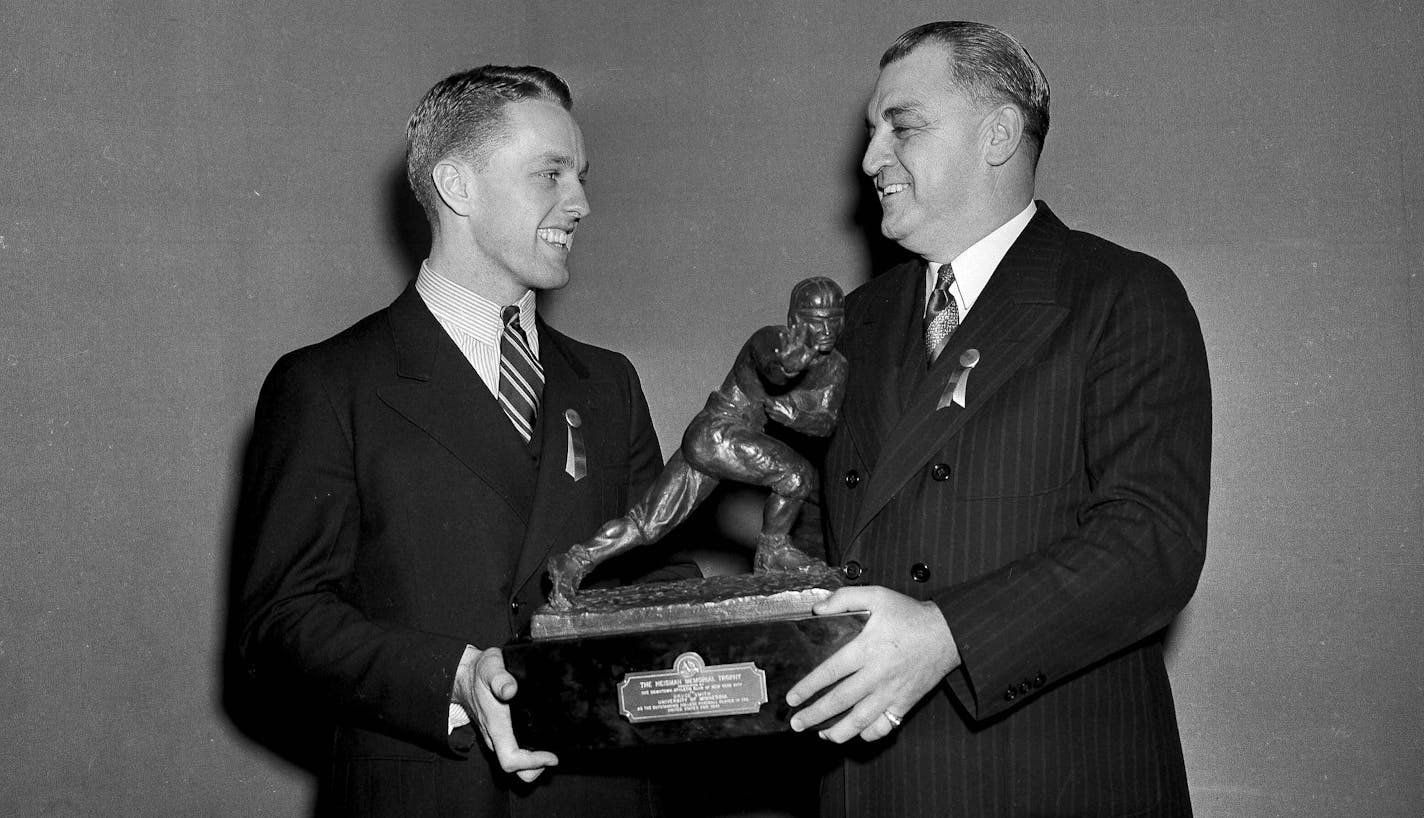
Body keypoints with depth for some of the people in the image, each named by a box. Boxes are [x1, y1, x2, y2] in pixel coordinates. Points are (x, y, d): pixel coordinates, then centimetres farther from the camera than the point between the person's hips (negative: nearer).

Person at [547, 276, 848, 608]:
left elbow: (826, 423, 6)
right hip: (715, 434, -8)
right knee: (797, 474, -18)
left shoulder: (835, 365, 6)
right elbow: (777, 372, -40)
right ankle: (772, 551, 2)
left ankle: (572, 563, 11)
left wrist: (789, 414, -12)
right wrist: (794, 356, -61)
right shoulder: (768, 339, -17)